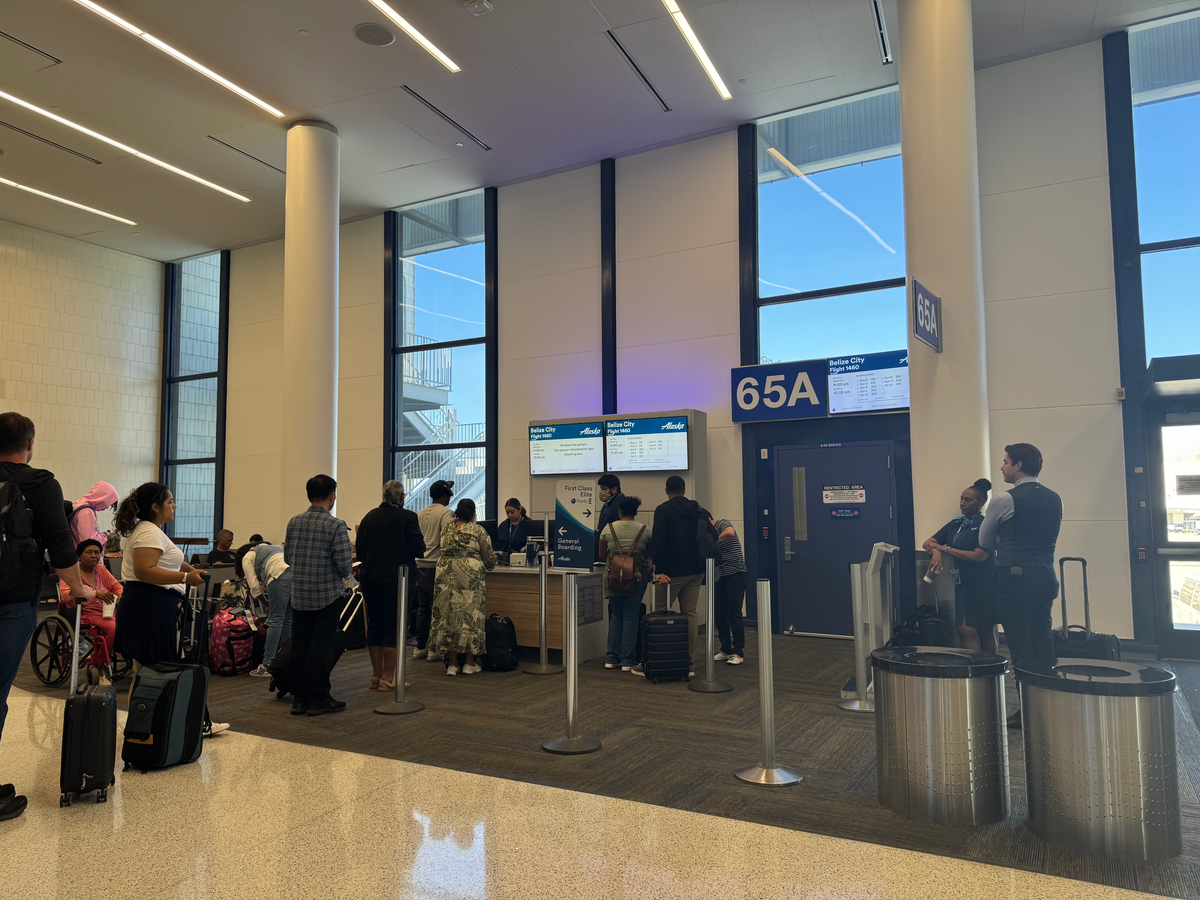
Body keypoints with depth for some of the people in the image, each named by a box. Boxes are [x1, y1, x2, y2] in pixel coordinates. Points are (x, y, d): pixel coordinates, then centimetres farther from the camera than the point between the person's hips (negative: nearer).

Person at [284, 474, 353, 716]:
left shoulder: (294, 522, 3)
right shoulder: (336, 526, -14)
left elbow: (287, 557, 11)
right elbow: (344, 564, -15)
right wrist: (343, 578, 7)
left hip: (299, 595, 5)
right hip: (327, 595, -5)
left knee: (299, 646, 10)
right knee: (321, 648, 1)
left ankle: (300, 698, 17)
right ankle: (319, 699, 8)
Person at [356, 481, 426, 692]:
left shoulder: (369, 517, 7)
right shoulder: (408, 517, -8)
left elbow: (359, 550, 9)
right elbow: (418, 550, -10)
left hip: (370, 579, 5)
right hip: (396, 580, -5)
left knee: (374, 624, 12)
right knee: (393, 626, 0)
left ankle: (376, 676, 20)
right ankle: (387, 678, 2)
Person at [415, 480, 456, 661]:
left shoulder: (420, 514, 14)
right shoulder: (446, 513, -7)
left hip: (421, 565, 6)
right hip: (437, 565, -6)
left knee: (423, 607, 12)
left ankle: (420, 647, 15)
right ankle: (434, 648, 1)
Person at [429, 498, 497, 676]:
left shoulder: (446, 528, 13)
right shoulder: (477, 530, 2)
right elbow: (489, 555, 6)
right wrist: (489, 564, 27)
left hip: (445, 575, 4)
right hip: (469, 575, -4)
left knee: (448, 615, 7)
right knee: (470, 615, 4)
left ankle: (452, 663, 10)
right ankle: (470, 663, 9)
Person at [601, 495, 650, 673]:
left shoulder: (608, 528, 0)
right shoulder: (645, 530, -2)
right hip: (636, 577, -1)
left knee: (616, 615, 14)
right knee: (630, 617, 5)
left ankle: (612, 658, 17)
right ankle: (627, 661, 7)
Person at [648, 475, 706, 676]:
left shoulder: (663, 510, -7)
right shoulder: (698, 510, 11)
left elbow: (658, 541, -15)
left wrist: (659, 570, -15)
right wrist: (703, 568, 18)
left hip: (672, 572, -5)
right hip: (695, 571, 6)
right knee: (690, 613, 8)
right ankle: (691, 662, 9)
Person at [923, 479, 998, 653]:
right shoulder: (955, 524, 13)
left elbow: (979, 556, -16)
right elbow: (928, 543, 12)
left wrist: (946, 549, -12)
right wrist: (936, 552, -12)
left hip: (983, 583, -5)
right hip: (963, 582, 5)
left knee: (985, 631, 3)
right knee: (965, 630, -4)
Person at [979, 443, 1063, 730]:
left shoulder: (1004, 500, -11)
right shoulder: (1055, 499, 9)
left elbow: (984, 541, 1)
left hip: (1014, 577, -7)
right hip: (1046, 575, 7)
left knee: (1020, 645, 0)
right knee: (1044, 643, 13)